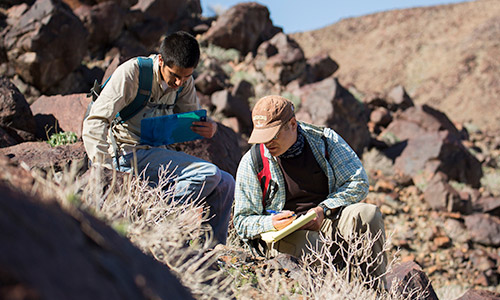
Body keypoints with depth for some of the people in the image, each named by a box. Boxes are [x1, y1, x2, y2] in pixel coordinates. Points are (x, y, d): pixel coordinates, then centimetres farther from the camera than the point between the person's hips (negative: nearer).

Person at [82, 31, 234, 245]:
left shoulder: (185, 82, 5)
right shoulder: (131, 72, -16)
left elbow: (193, 121, 16)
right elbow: (95, 123, -19)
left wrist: (210, 128, -11)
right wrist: (105, 172, -28)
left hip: (156, 153, 8)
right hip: (129, 154, -7)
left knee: (225, 185, -2)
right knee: (208, 174, -22)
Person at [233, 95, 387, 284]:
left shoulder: (325, 139, 1)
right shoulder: (251, 162, -1)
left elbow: (359, 182, 0)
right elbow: (243, 222, 3)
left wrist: (323, 210, -14)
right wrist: (271, 223, -20)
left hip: (330, 221, 2)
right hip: (289, 233, -2)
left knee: (368, 214, -28)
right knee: (304, 243, -38)